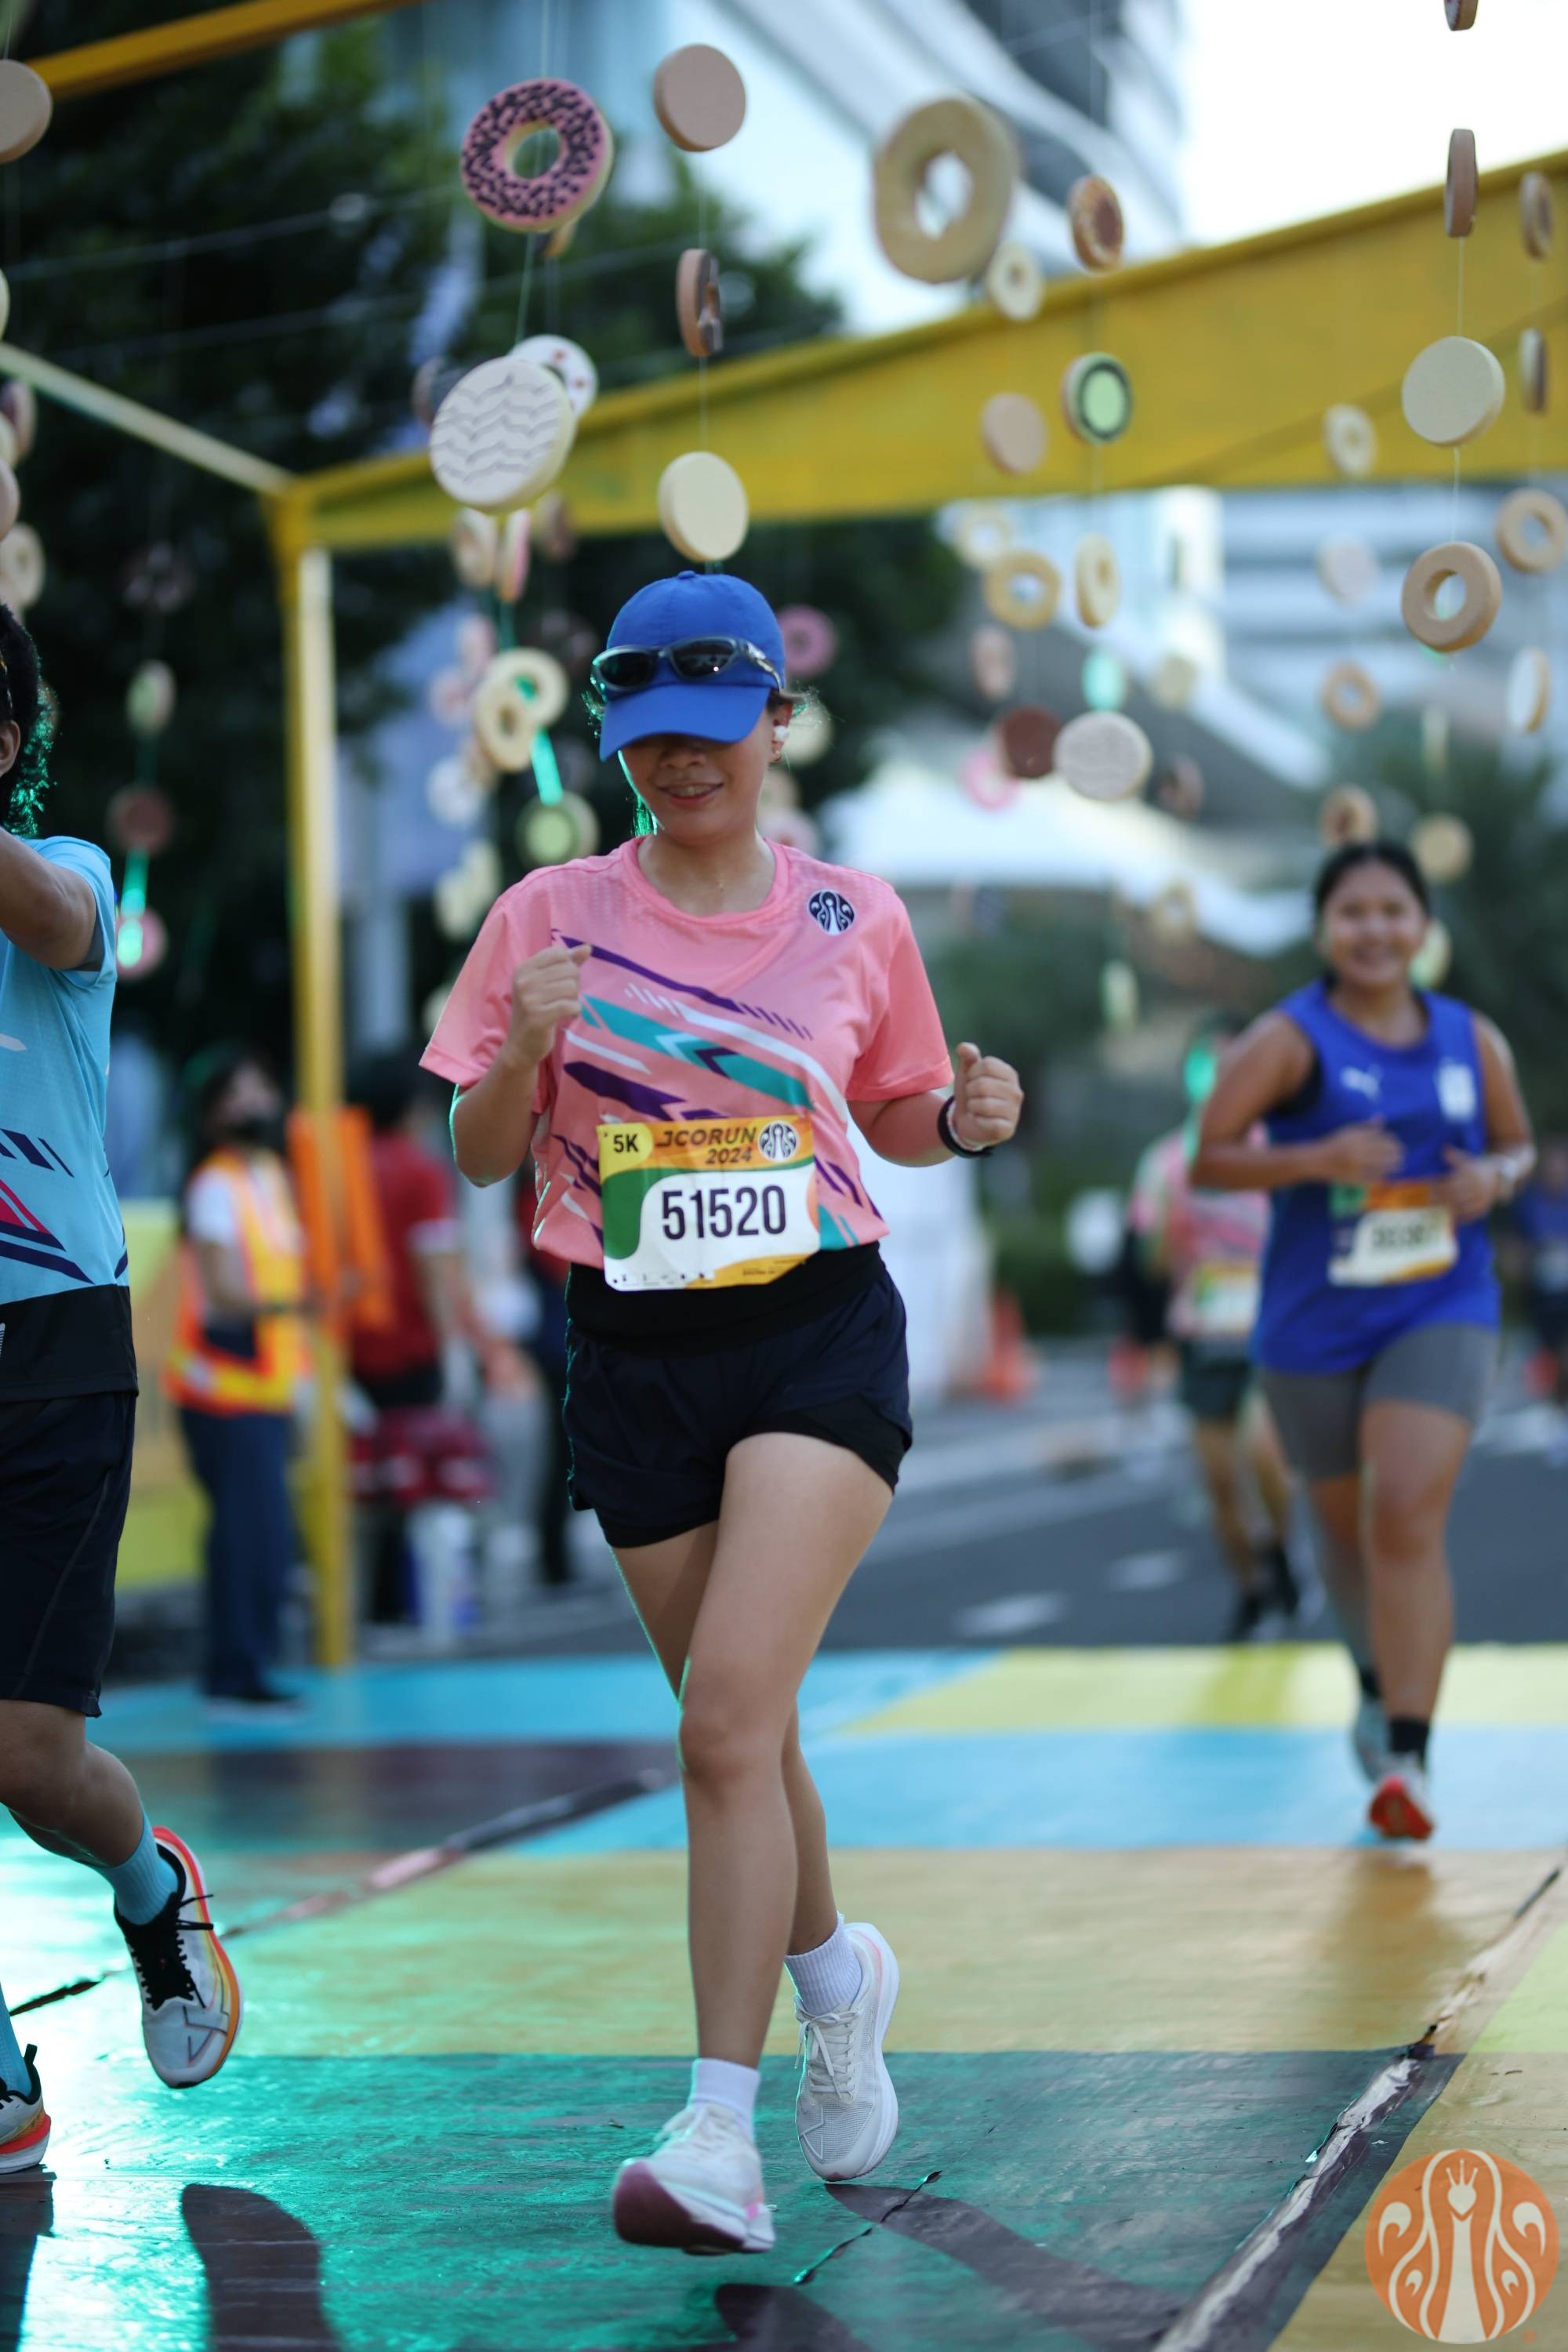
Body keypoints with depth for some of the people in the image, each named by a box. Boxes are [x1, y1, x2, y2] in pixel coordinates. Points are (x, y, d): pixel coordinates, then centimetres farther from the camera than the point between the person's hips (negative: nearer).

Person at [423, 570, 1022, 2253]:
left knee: (730, 1719, -18)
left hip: (821, 1329, -2)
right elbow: (479, 1159, 5)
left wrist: (966, 1119, -5)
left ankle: (719, 2140, -19)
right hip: (637, 1350, 2)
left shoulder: (854, 918, 3)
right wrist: (524, 1050, -16)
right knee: (736, 1730, 13)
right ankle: (834, 1977, 44)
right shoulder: (550, 916, 2)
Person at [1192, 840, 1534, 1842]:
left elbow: (1518, 1144, 18)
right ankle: (1381, 1687, 45)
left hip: (1440, 1315, 0)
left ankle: (1407, 1757, -19)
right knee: (1348, 1527, 14)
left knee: (1408, 1516, -18)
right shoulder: (1290, 1039, -7)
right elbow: (1209, 1158, -12)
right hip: (1315, 1326, 0)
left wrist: (1494, 1178, -6)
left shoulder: (1473, 1040, 4)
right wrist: (1314, 1159, -26)